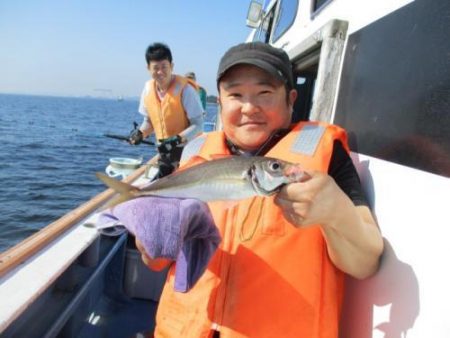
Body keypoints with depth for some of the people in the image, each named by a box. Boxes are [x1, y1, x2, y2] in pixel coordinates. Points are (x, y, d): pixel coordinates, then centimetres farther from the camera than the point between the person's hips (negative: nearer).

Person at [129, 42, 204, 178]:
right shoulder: (148, 89, -2)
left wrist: (178, 139, -30)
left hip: (187, 150, -6)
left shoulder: (185, 89, -20)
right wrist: (141, 132, -9)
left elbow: (198, 125, -17)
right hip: (164, 151, 6)